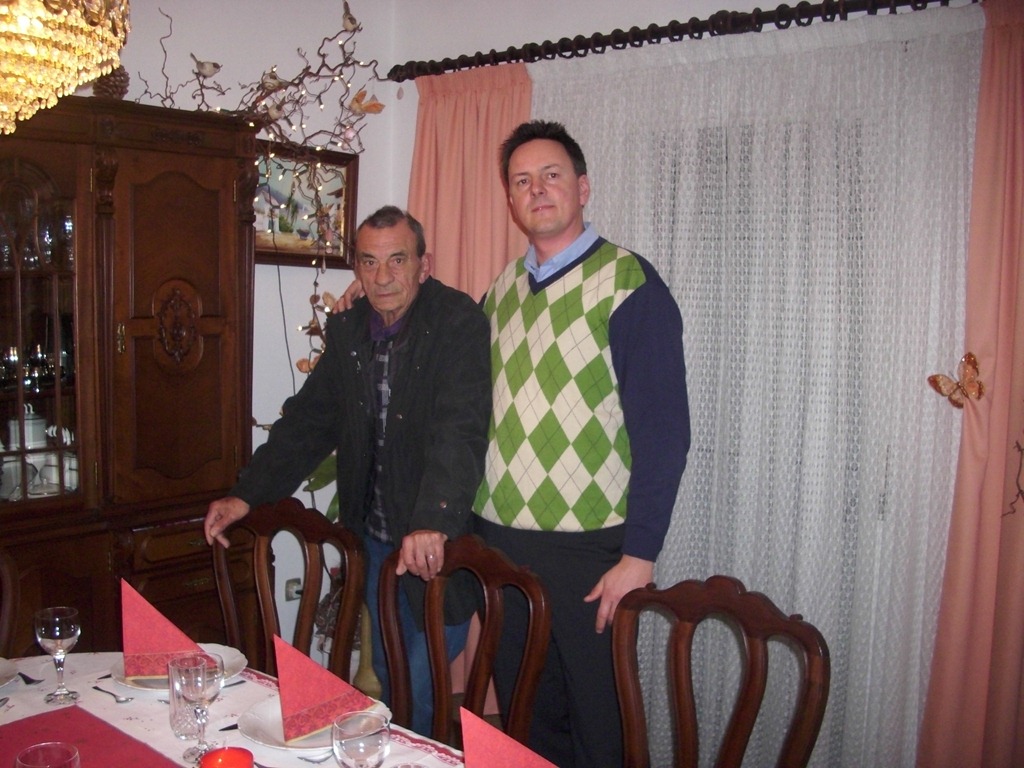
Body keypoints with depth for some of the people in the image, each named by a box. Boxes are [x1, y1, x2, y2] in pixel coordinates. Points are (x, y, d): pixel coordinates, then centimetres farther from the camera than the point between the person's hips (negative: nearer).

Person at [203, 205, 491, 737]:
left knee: (423, 689, -2)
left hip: (439, 540, -6)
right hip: (373, 538, 7)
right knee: (389, 683, 20)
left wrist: (433, 522, -41)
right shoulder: (347, 328, 6)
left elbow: (460, 430, -28)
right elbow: (309, 419, 10)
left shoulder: (459, 323, -16)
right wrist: (247, 494, 1)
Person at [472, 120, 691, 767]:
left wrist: (640, 556, -16)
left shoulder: (629, 284, -9)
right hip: (498, 539, 5)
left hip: (587, 549, -5)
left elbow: (663, 430, -13)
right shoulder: (503, 288, 10)